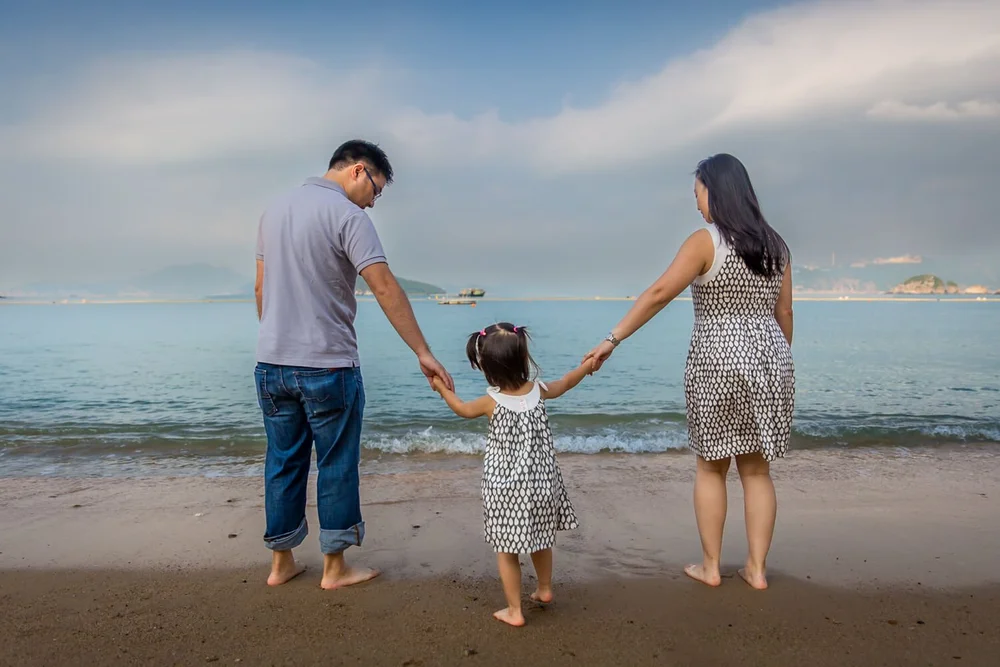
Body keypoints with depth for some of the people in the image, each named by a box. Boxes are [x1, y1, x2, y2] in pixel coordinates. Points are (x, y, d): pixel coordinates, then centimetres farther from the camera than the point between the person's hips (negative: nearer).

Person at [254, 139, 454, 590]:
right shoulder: (347, 215, -11)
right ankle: (334, 568, 19)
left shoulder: (275, 209, 11)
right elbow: (385, 289, -19)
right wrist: (423, 353, -17)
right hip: (327, 367, -7)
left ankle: (281, 562, 28)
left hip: (271, 365, 7)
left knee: (283, 463, 16)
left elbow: (262, 289, 15)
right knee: (337, 467, 7)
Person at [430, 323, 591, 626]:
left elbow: (462, 409, 3)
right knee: (540, 540, 25)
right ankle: (544, 589, 43)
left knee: (507, 551, 9)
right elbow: (565, 383, 13)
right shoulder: (539, 391, -7)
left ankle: (514, 611, 18)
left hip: (506, 489, -4)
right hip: (540, 484, 4)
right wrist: (588, 364, 32)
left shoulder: (491, 402, -15)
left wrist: (442, 388, 20)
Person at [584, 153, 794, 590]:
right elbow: (784, 314, 12)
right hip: (769, 357, 5)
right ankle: (757, 569, 20)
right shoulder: (774, 245, 9)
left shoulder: (706, 241, -10)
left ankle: (710, 566, 19)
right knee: (757, 468, 13)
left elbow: (659, 293, -20)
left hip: (716, 359, -5)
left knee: (711, 466, 10)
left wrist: (612, 339, -20)